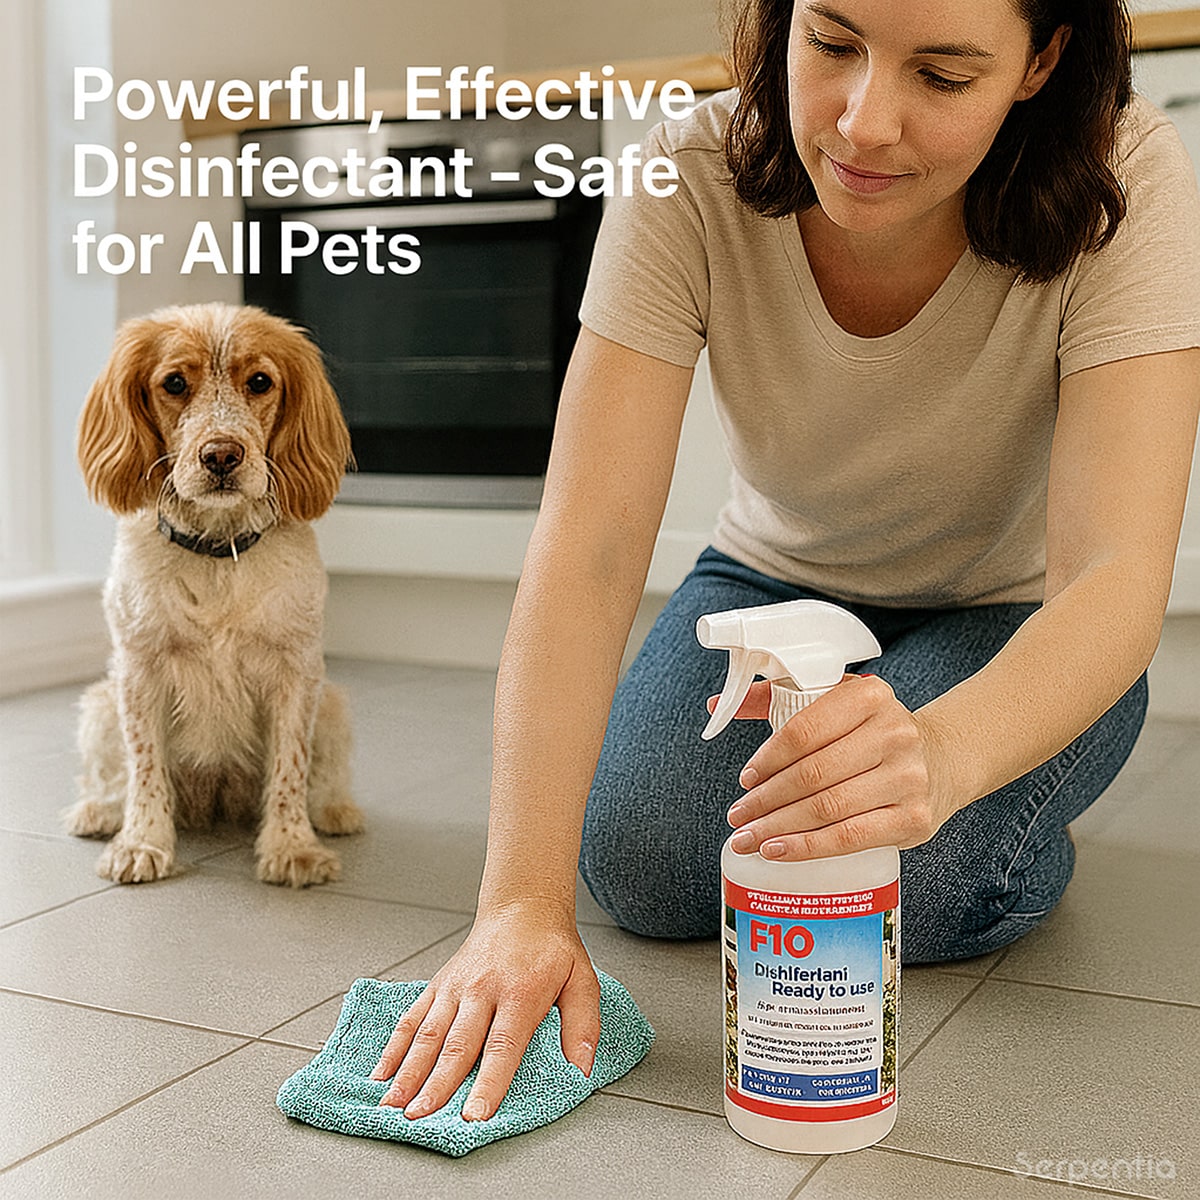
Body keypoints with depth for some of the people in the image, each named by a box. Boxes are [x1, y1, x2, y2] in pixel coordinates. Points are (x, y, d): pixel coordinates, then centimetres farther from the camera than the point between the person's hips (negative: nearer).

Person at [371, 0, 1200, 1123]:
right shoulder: (691, 179, -26)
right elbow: (586, 549, -33)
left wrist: (941, 748, -61)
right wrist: (524, 903, -43)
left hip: (1018, 623, -1)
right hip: (777, 579, 2)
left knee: (899, 882, -27)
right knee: (642, 865, -20)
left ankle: (1026, 848, 9)